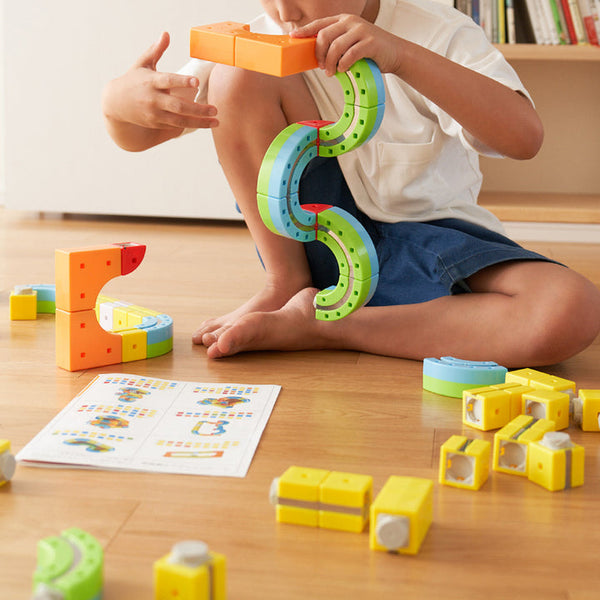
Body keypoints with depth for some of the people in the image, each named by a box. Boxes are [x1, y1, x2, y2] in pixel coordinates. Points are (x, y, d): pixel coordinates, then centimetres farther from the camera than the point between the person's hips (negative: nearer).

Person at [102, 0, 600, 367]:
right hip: (318, 238, 1)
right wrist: (121, 104, -31)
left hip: (428, 235, -1)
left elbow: (525, 137, -30)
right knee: (241, 77, -19)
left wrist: (401, 55, -43)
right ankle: (287, 286, -8)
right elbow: (140, 136, -4)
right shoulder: (256, 42, -4)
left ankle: (314, 327, -23)